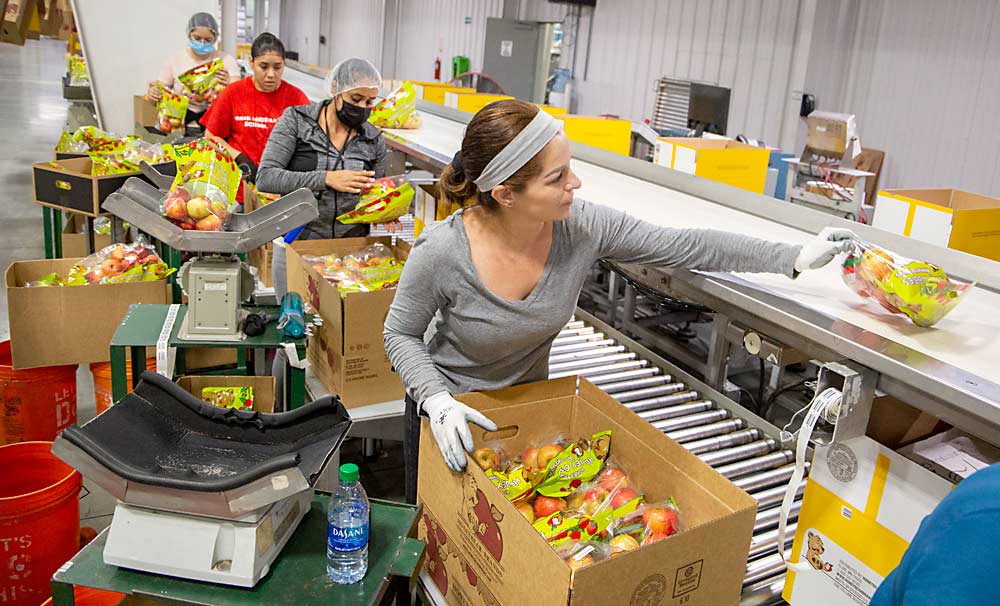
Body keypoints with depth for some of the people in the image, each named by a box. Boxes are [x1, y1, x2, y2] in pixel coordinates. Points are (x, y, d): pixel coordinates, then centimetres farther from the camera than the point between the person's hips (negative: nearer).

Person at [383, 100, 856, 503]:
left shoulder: (584, 228, -23)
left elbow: (684, 247, -15)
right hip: (450, 410, -3)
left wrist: (795, 258, -14)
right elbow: (401, 334, -15)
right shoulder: (442, 252, -31)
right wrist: (437, 402, -32)